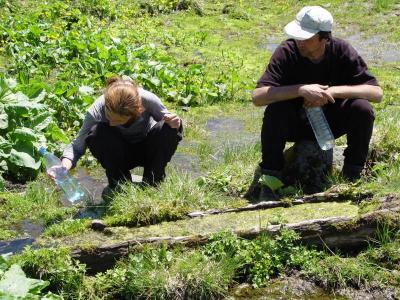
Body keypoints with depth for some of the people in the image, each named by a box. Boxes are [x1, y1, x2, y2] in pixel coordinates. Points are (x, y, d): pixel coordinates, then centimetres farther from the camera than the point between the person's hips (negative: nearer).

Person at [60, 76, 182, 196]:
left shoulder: (147, 100, -32)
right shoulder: (98, 109, -30)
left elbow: (167, 119, -13)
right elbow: (77, 145, -22)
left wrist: (174, 124, -37)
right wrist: (64, 166, -40)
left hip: (147, 150, 0)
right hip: (118, 154, 0)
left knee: (169, 129, -31)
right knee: (96, 133, -31)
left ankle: (152, 183, -11)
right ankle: (120, 184, -12)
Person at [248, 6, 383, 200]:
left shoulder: (342, 51, -16)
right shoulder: (287, 51, -21)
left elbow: (376, 93, -20)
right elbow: (257, 97, -30)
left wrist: (333, 91, -31)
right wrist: (301, 90, -39)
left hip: (329, 123, 2)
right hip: (294, 124, -2)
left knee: (362, 109, -26)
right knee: (275, 110, -33)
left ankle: (351, 177, -8)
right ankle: (269, 176, -16)